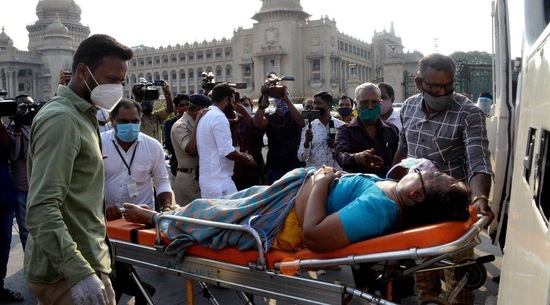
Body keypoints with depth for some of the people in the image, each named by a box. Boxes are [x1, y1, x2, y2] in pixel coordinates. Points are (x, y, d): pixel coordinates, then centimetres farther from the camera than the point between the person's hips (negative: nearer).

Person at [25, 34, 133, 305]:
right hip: (67, 273, -10)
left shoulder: (79, 115, 14)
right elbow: (41, 210, -27)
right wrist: (79, 272, -36)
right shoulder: (61, 118, -18)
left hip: (76, 263, 10)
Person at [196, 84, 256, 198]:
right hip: (219, 181, -10)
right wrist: (247, 158, -4)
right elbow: (227, 151, -21)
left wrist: (239, 154, 17)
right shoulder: (219, 117, -14)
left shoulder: (205, 116, 15)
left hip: (207, 179, 10)